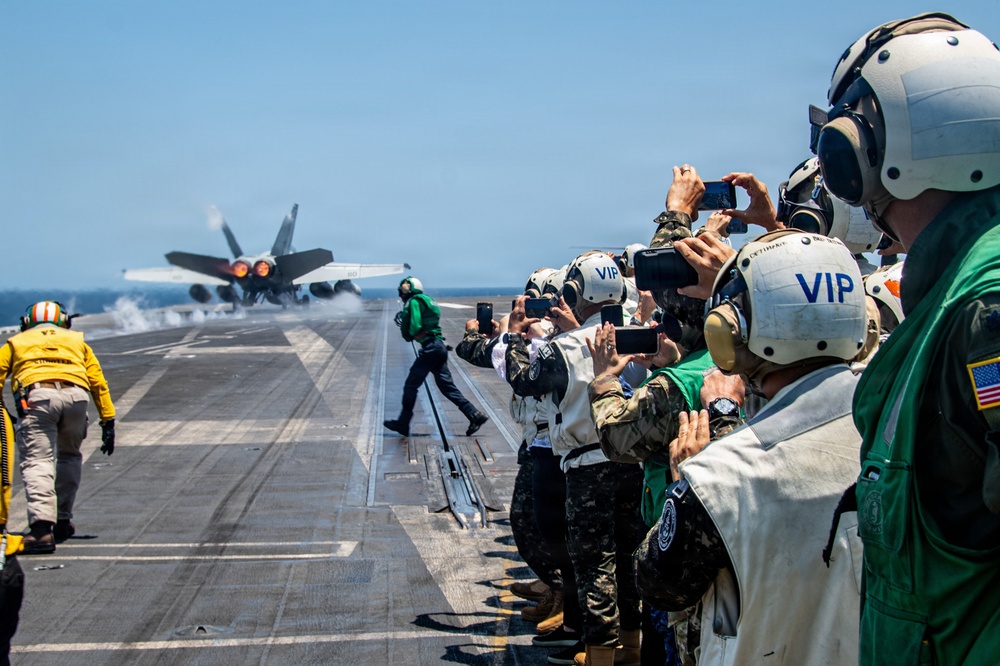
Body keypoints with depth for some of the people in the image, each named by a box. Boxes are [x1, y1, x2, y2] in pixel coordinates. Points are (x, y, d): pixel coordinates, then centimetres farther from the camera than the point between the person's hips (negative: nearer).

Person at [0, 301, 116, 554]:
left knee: (37, 462, -8)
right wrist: (108, 422, 22)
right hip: (75, 395, 2)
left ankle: (42, 528, -25)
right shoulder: (77, 341, 34)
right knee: (69, 456, 23)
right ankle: (63, 520, 25)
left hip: (36, 395, -2)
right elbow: (98, 383, 25)